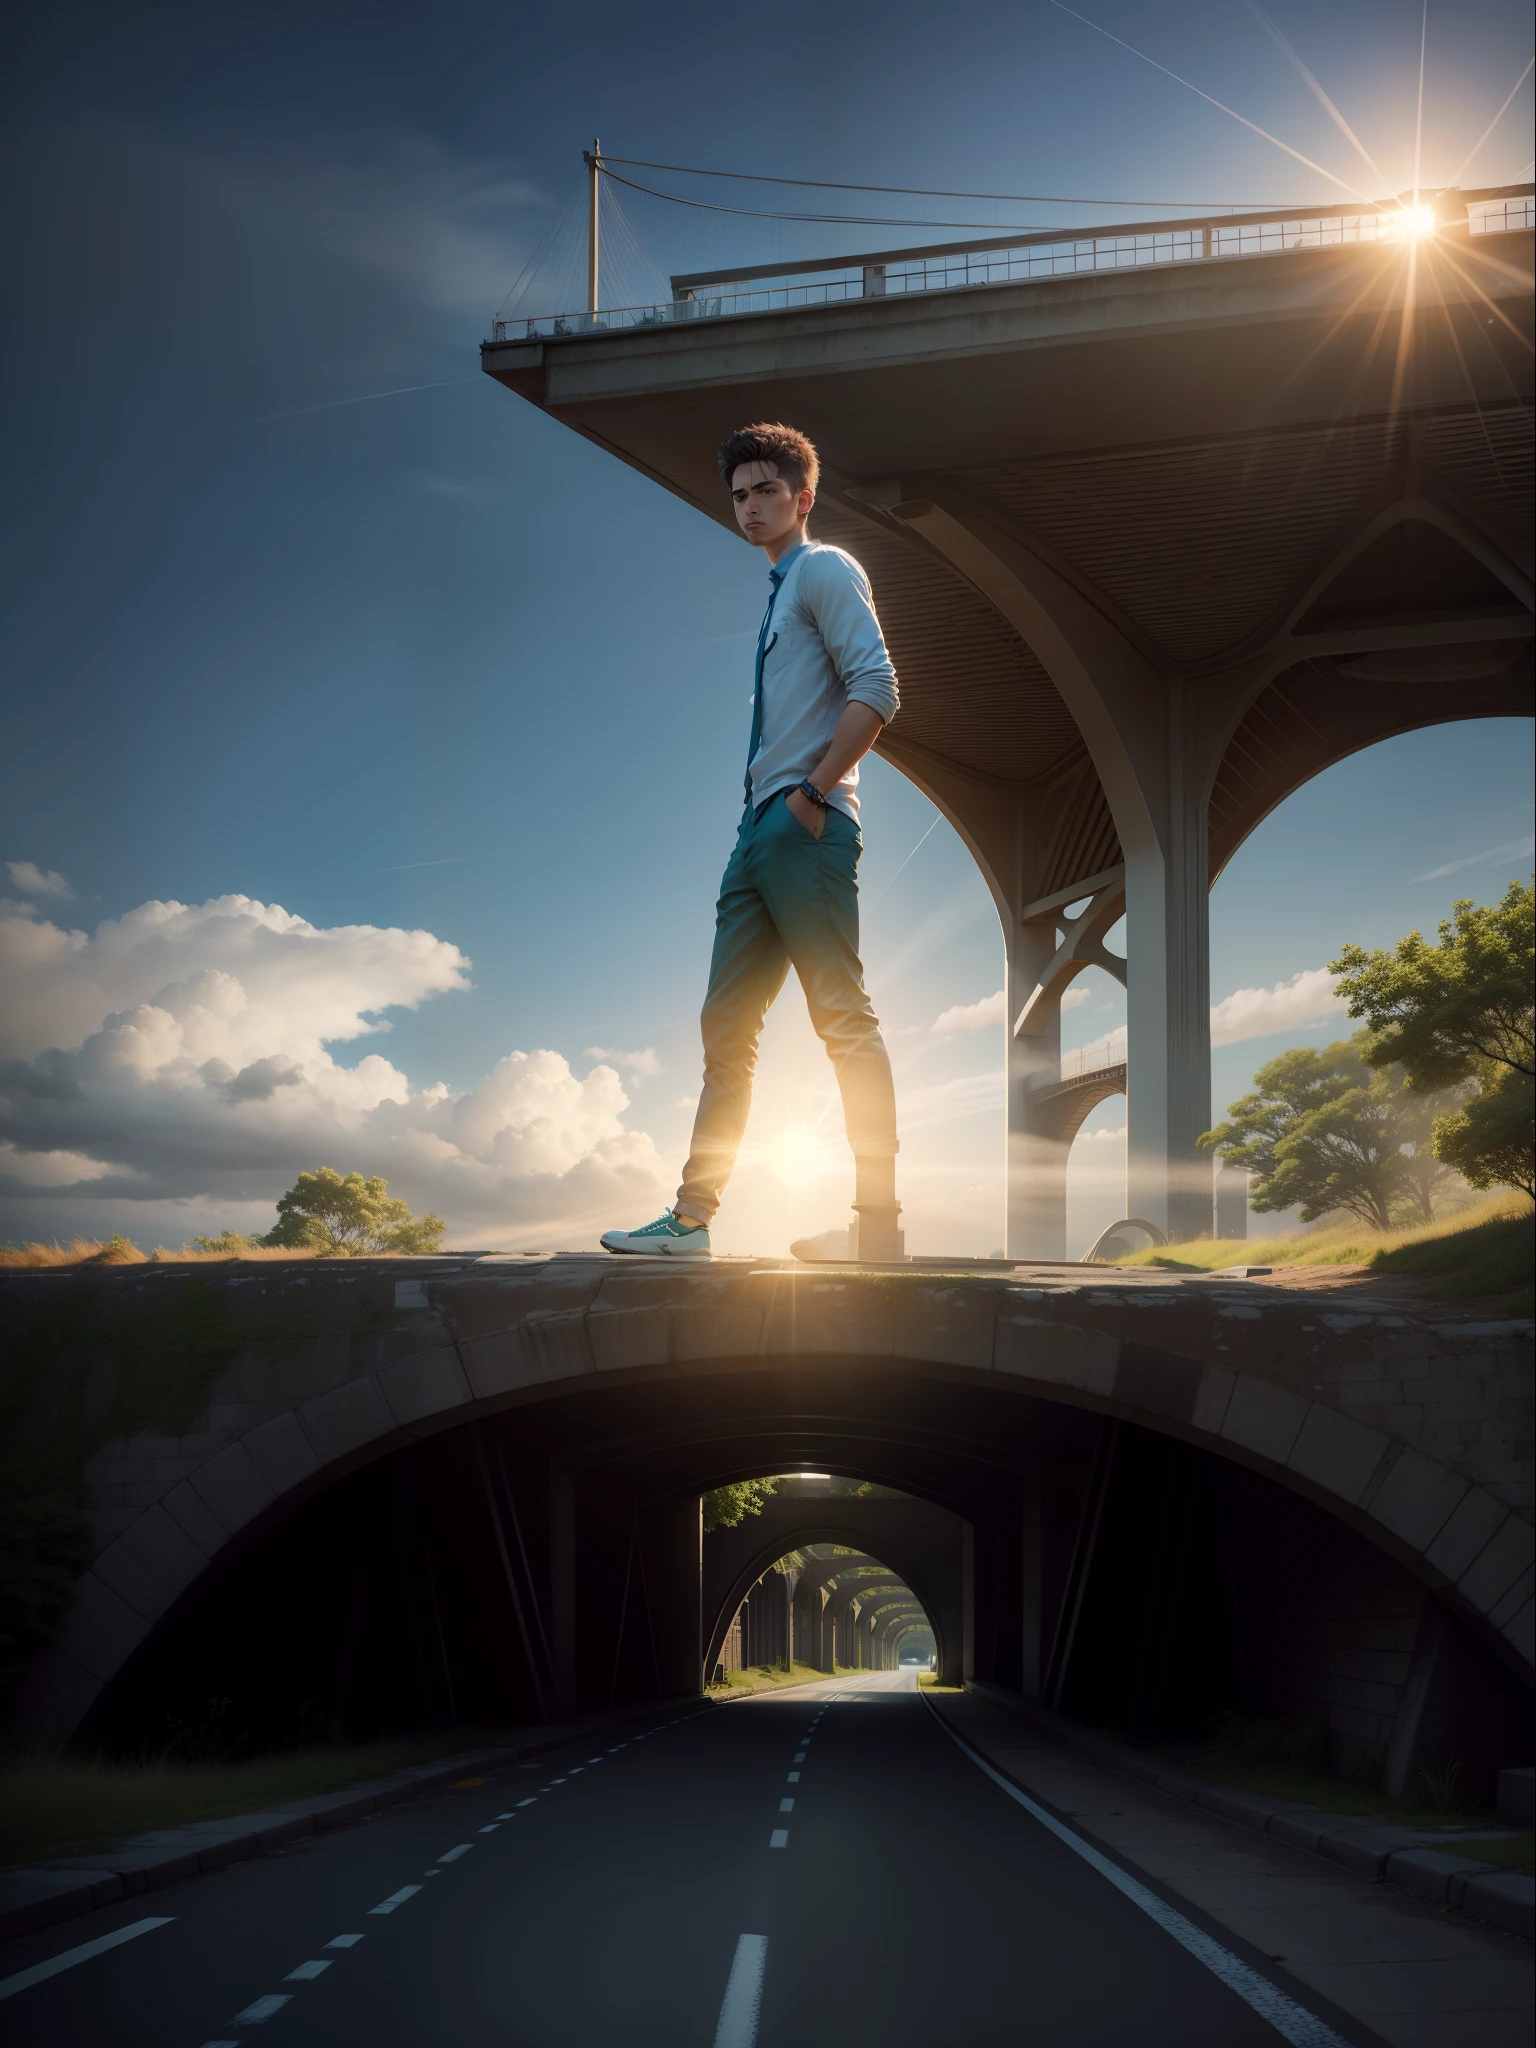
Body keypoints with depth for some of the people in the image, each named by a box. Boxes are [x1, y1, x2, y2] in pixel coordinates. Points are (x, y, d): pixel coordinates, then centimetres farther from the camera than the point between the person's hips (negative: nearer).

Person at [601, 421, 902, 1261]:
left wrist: (815, 792, -17)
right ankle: (692, 1217, 8)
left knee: (843, 1018, -11)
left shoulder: (824, 569, -1)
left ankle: (879, 1221, -11)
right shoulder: (780, 591, 26)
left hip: (805, 829, -10)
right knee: (726, 1025, 6)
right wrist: (771, 806, 15)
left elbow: (875, 688, -14)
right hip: (759, 829, 10)